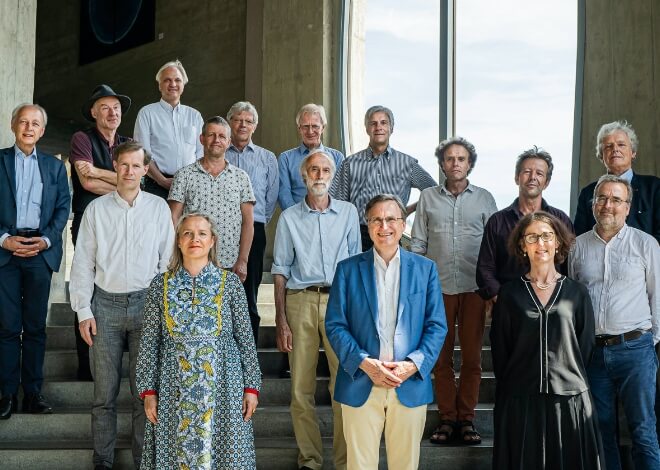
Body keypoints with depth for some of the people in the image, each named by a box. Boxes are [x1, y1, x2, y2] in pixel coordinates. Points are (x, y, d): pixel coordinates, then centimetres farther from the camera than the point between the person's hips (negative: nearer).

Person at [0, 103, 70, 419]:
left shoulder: (55, 166, 13)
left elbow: (63, 207, 8)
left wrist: (46, 240, -6)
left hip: (41, 250, 2)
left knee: (36, 325, 5)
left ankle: (33, 393, 10)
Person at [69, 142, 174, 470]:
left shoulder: (158, 208, 5)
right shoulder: (96, 209, 4)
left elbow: (168, 260, 7)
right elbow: (83, 263, 4)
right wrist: (84, 311, -1)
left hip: (146, 303, 0)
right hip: (106, 304, 0)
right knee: (104, 390, 3)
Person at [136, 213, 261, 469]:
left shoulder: (230, 282, 1)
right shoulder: (161, 284, 3)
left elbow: (246, 339, 2)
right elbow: (149, 343, 4)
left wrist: (251, 386, -1)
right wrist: (148, 390, 0)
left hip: (221, 386, 0)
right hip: (176, 388, 1)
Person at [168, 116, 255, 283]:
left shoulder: (241, 177, 9)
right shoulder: (184, 175, 5)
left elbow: (247, 221, 6)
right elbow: (174, 218, 2)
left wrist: (242, 260, -3)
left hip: (231, 265, 1)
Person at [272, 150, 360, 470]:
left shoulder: (348, 212, 12)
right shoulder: (289, 218, 10)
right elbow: (280, 271, 9)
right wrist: (281, 321, 1)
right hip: (301, 301, 0)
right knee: (301, 387, 1)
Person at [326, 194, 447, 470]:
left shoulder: (425, 269, 6)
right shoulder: (348, 269, 4)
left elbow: (437, 326, 3)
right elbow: (335, 325, 0)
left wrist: (412, 365, -11)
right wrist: (364, 363, -13)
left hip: (411, 385, 1)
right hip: (360, 385, -1)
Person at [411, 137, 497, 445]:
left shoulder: (484, 199, 6)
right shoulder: (428, 198, 7)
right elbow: (418, 244, 8)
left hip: (474, 288, 0)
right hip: (438, 288, 0)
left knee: (472, 358, 4)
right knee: (441, 357, 4)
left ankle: (466, 419, 14)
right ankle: (447, 418, 14)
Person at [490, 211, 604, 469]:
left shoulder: (577, 293, 4)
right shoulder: (510, 293, 3)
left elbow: (585, 347, 7)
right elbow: (499, 348, 4)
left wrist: (571, 381, 4)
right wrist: (508, 384, 1)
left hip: (570, 399, 0)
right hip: (519, 400, 0)